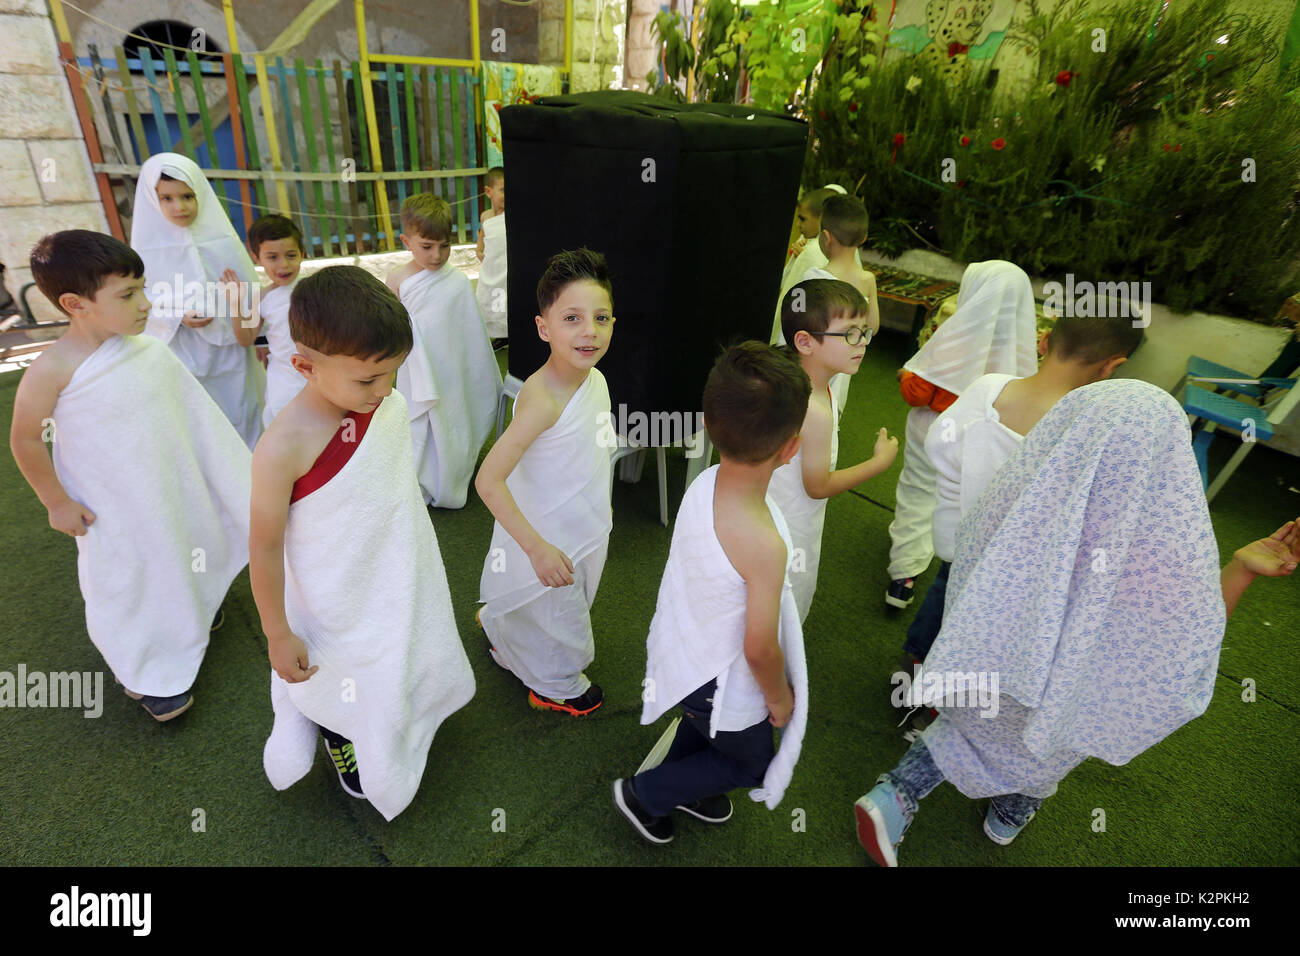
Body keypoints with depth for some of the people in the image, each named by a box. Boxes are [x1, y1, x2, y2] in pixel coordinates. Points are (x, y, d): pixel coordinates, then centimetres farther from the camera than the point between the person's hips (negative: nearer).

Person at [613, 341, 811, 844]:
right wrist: (780, 696, -6)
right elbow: (760, 649, -28)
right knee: (749, 762, 26)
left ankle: (684, 788, 64)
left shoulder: (704, 482, -19)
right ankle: (645, 794, 38)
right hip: (723, 685, -6)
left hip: (683, 650, 7)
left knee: (701, 729, 36)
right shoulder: (765, 544, -41)